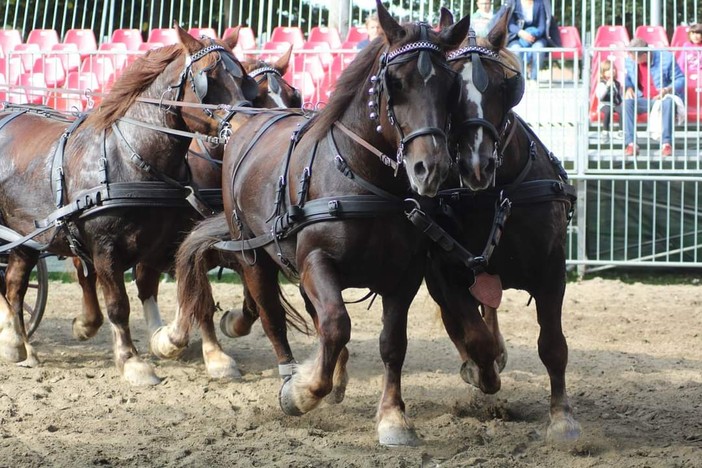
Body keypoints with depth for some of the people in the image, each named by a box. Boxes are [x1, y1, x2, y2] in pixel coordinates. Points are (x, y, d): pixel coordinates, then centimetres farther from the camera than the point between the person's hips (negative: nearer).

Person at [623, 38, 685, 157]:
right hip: (643, 100, 3)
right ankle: (631, 143, -33)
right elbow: (627, 78, 16)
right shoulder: (630, 60, -4)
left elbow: (680, 79, -6)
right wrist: (628, 88, -7)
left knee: (668, 102, -39)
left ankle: (666, 143, -36)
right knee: (627, 102, -29)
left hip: (662, 99, -3)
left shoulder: (666, 58, -14)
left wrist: (668, 90, -25)